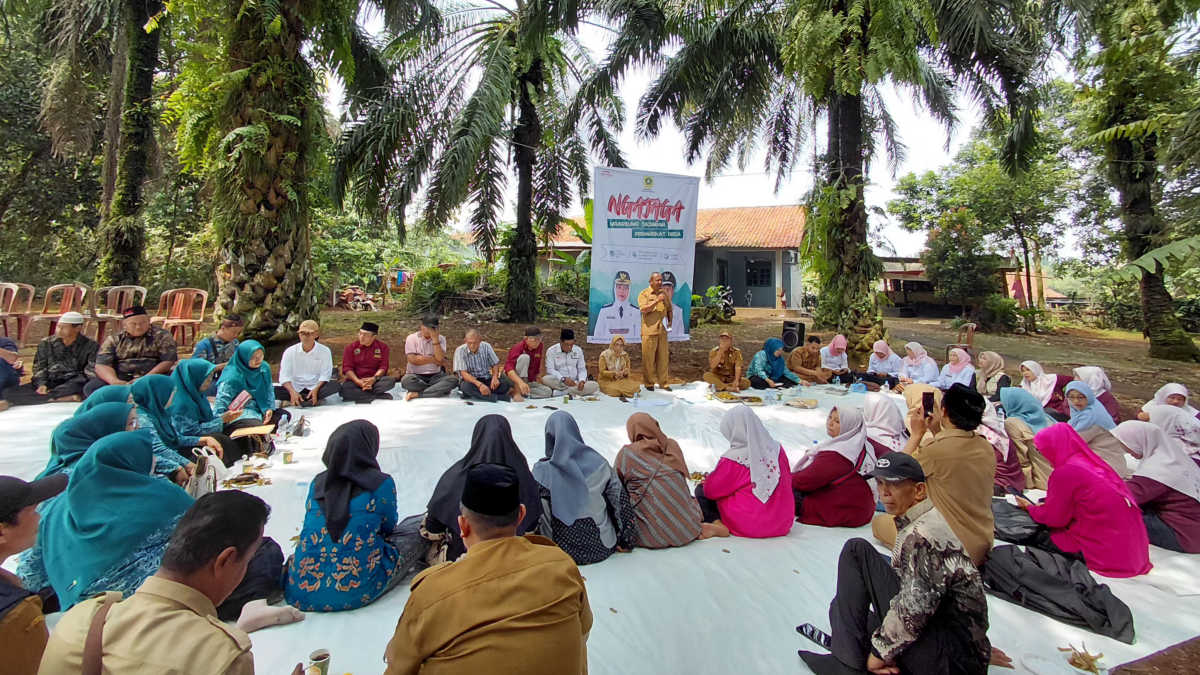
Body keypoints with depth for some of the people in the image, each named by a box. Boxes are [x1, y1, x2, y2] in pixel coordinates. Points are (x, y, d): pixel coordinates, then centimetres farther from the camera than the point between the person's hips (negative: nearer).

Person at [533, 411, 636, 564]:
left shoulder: (542, 471, -13)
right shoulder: (598, 463, -8)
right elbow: (621, 501, -5)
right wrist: (627, 542, 5)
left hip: (564, 550, -1)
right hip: (601, 549, 1)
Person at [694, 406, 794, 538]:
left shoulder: (732, 459, -20)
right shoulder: (777, 448, -4)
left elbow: (711, 490, -9)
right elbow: (788, 481, 11)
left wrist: (706, 482, 14)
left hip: (749, 527, -6)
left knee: (700, 491, 8)